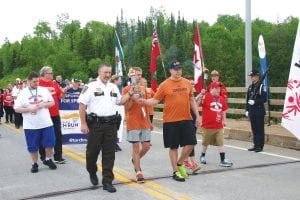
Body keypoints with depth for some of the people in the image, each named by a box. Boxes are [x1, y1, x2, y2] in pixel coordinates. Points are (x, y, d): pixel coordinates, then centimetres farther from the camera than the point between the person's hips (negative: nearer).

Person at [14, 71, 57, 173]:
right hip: (30, 125, -1)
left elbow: (52, 102, 9)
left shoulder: (44, 90, 4)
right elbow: (16, 109, -2)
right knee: (33, 146, 6)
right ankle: (35, 164, 23)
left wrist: (44, 105, -11)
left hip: (46, 123, 1)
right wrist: (29, 109, -16)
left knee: (50, 142, 3)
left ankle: (48, 160, 25)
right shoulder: (23, 93, -2)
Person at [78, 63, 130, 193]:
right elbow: (82, 105, -7)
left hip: (111, 124, 4)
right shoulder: (91, 86, -4)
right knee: (93, 151, 7)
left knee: (109, 154, 4)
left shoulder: (114, 87, 13)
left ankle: (107, 181, 9)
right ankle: (92, 172, 34)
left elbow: (120, 101, 23)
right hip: (95, 124, -4)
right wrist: (83, 124, -11)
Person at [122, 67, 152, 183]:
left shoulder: (143, 89, 12)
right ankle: (138, 173, 5)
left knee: (146, 146, 5)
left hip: (144, 123, 6)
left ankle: (135, 160, 33)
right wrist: (132, 98, -24)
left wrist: (149, 121, 18)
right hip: (133, 123, -5)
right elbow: (126, 108, -8)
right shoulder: (127, 89, -5)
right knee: (136, 147, -2)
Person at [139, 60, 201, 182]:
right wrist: (145, 101, -23)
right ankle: (175, 172, 19)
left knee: (190, 143, 2)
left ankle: (180, 163, 27)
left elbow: (192, 101, 15)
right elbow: (155, 100, -4)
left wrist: (197, 116, 13)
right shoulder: (164, 85, -5)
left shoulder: (187, 83, 7)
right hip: (171, 121, -4)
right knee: (173, 147, 5)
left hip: (186, 119, 4)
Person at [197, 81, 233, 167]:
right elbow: (197, 104, -23)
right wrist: (200, 97, -39)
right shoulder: (206, 96, -10)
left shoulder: (221, 98, 8)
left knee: (221, 143, 1)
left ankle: (223, 160, 5)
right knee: (205, 143, 12)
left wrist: (224, 120, 16)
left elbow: (223, 110, 19)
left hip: (219, 126, 4)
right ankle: (202, 156, 33)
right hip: (208, 126, -4)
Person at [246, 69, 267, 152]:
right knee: (254, 129, 12)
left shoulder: (261, 86, -9)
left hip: (259, 112, -7)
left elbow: (264, 99, -13)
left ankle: (260, 146, 5)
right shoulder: (250, 87, 12)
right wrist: (247, 110, 12)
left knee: (260, 130, -1)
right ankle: (255, 145, 20)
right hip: (252, 112, 7)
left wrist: (254, 102, -21)